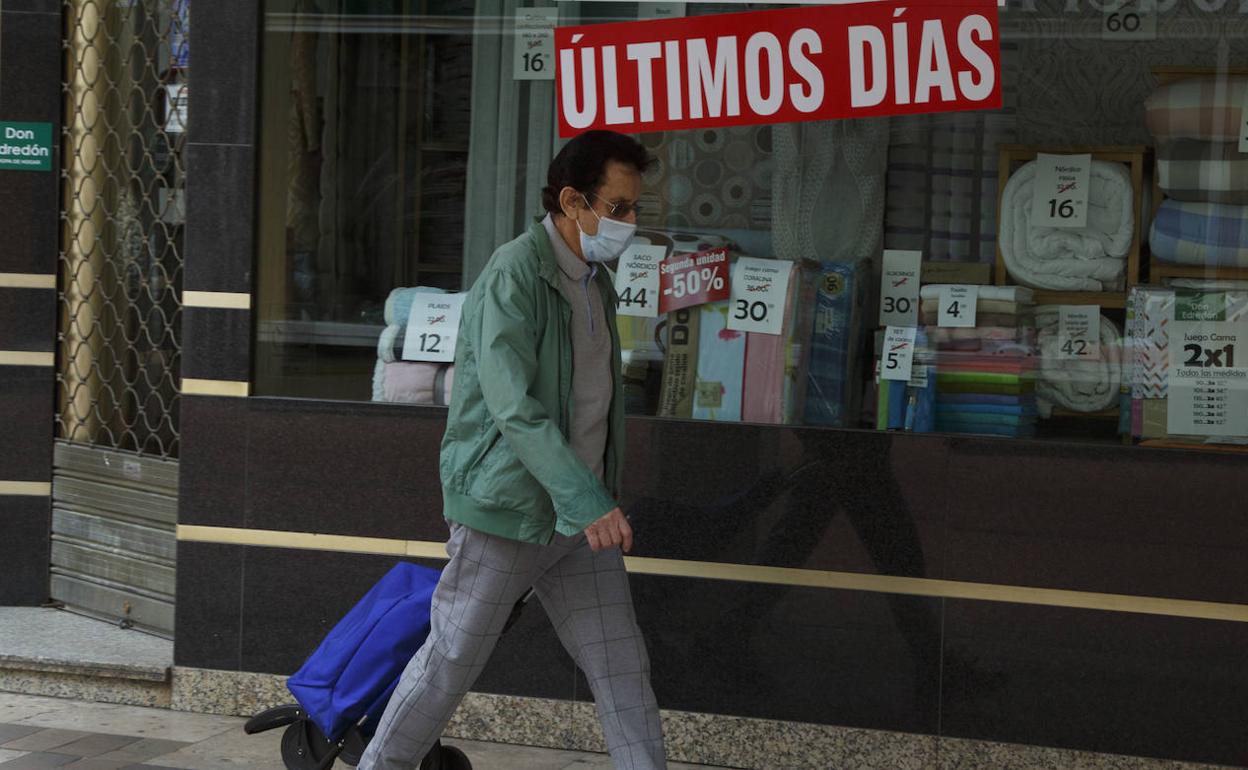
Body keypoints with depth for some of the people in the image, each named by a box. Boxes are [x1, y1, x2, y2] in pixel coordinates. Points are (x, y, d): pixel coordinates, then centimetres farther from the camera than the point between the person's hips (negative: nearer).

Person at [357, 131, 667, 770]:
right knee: (450, 663, 4)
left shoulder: (596, 282, 11)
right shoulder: (515, 273, -17)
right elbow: (514, 407, -26)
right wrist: (588, 502, -32)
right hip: (507, 508, -8)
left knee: (622, 668, 5)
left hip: (578, 514, 8)